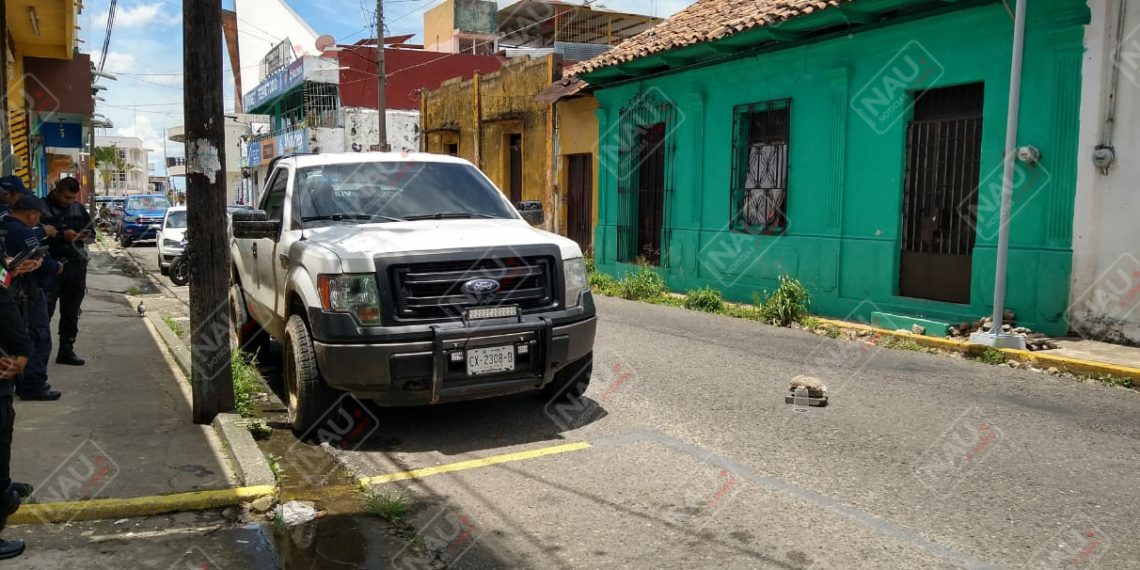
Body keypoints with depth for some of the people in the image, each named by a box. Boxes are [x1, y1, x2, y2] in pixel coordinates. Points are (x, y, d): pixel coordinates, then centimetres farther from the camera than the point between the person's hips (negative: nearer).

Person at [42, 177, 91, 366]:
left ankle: (67, 350, 18)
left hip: (75, 265, 5)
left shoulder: (79, 208, 12)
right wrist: (62, 235, -22)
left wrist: (86, 235, -1)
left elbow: (90, 228, 21)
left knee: (71, 312, 9)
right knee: (44, 312, -7)